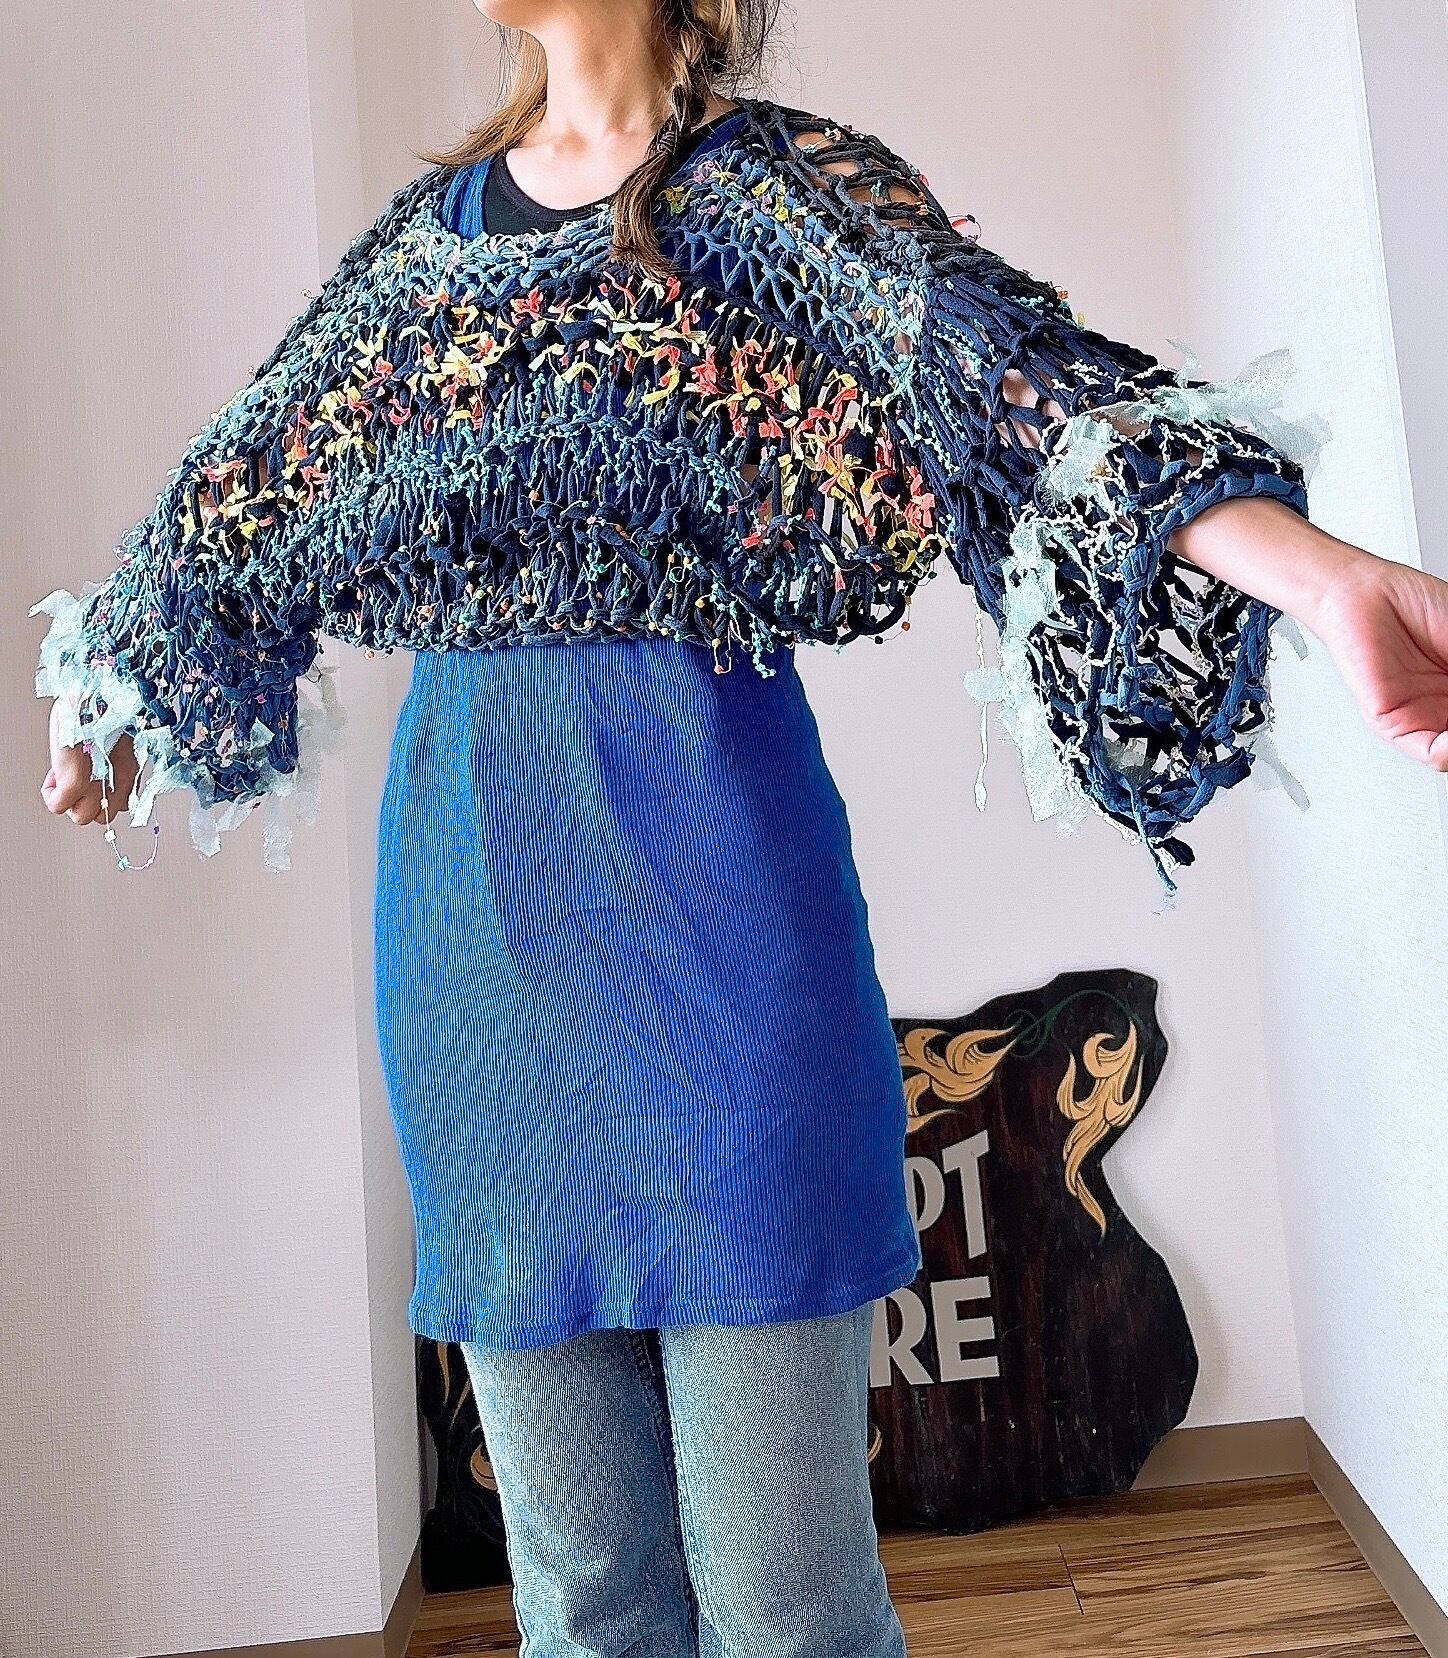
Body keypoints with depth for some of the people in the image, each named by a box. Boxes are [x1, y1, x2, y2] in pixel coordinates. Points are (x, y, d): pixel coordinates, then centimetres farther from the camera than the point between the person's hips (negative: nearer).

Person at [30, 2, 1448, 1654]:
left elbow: (1011, 384, -14)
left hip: (703, 859, -4)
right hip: (465, 888, 5)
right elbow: (255, 471, 30)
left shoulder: (780, 182, 4)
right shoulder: (436, 222, 20)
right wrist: (116, 681, 40)